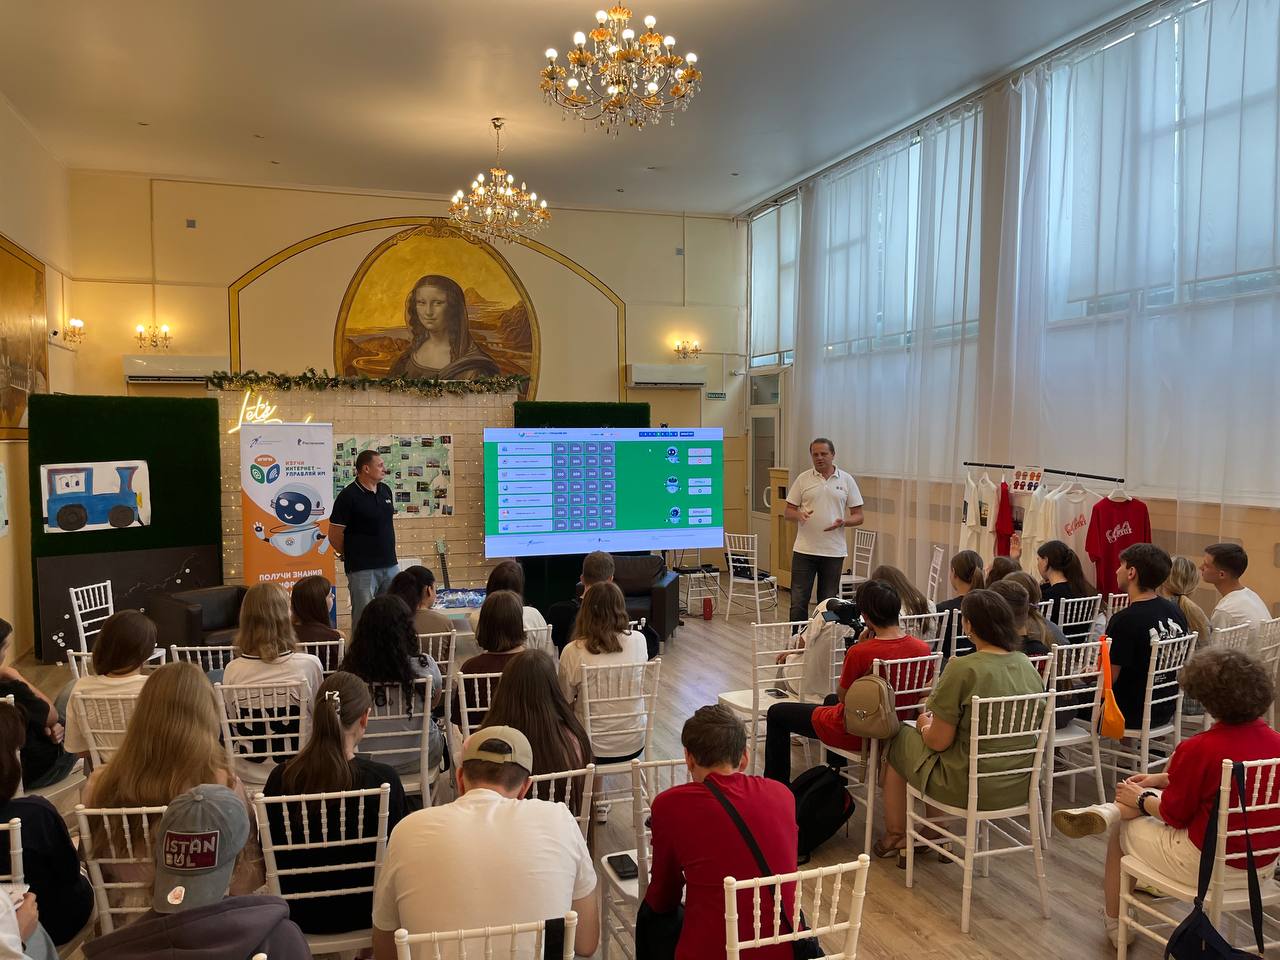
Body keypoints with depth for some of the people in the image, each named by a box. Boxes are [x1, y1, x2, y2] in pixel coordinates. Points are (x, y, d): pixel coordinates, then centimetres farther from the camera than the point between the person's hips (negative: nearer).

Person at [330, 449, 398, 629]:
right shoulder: (348, 496, -12)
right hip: (362, 569, -6)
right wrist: (351, 556, 3)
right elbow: (334, 534, -9)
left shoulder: (385, 490, 9)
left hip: (390, 565, 6)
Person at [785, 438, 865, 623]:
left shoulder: (847, 480, 4)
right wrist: (799, 515, -17)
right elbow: (789, 511, 5)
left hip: (833, 552, 0)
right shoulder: (803, 479, 4)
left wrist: (843, 522, -16)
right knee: (798, 602, -1)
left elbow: (858, 516, 5)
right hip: (804, 550, 0)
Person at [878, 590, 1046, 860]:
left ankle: (895, 835, 34)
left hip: (971, 786, -7)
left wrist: (925, 725, 5)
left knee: (898, 739, 18)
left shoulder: (963, 669, -22)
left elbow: (939, 741, -17)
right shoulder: (1027, 665, -2)